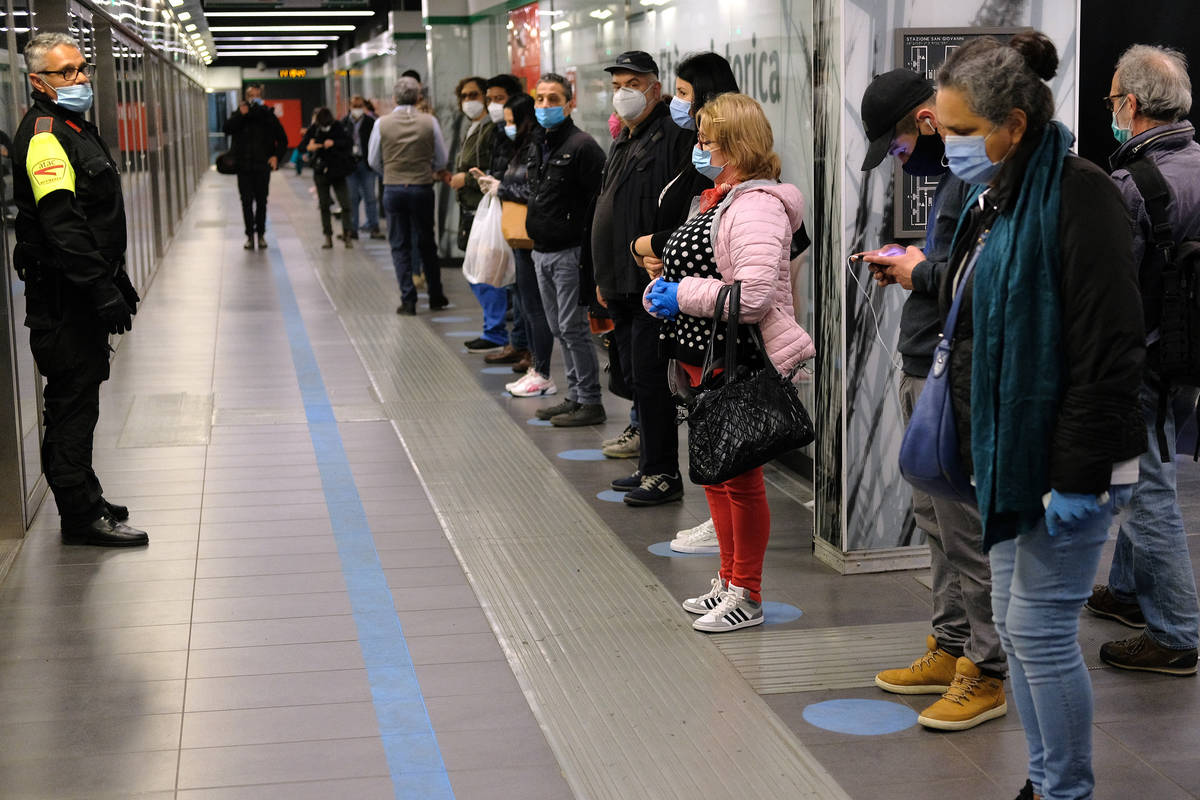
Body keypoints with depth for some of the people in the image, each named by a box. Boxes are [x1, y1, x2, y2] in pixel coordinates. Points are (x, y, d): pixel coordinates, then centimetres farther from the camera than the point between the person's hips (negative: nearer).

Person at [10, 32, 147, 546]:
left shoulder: (76, 128, 17)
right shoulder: (44, 136, -16)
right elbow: (61, 226, -25)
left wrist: (117, 281, 23)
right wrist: (102, 291, -27)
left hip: (83, 292, 10)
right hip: (62, 296, -10)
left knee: (79, 396, 16)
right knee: (73, 399, -5)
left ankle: (83, 499, 27)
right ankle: (81, 515, 1)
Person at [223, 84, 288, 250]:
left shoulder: (268, 115, 5)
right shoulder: (238, 115, 6)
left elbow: (282, 139, 8)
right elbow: (228, 129, -12)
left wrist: (276, 156, -6)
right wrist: (241, 114, -21)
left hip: (262, 166, 0)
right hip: (243, 166, 0)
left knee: (261, 201, 4)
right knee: (247, 201, -1)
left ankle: (261, 234, 13)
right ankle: (250, 235, 4)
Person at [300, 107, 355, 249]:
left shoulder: (338, 128, -4)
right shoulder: (314, 129, -2)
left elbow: (348, 142, -11)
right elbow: (301, 145, -2)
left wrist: (334, 143, -26)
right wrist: (308, 147, -24)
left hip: (338, 172, -1)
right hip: (321, 172, 1)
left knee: (345, 204, -7)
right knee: (324, 206, 5)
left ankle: (347, 234, -2)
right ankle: (328, 237, 10)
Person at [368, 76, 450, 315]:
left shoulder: (382, 123, -5)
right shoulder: (429, 122, -5)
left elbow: (373, 161, 5)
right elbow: (441, 160, 3)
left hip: (393, 189, 0)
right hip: (422, 188, 1)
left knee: (399, 245, 7)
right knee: (426, 243, 14)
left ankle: (408, 299, 3)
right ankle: (435, 296, 21)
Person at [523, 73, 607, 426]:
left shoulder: (582, 146, -12)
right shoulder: (538, 148, 15)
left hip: (570, 252, -9)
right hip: (542, 252, 9)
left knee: (573, 328, -7)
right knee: (560, 330, 13)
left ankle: (590, 403, 0)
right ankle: (575, 396, 21)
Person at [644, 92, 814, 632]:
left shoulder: (756, 206, -18)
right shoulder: (716, 201, 14)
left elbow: (753, 295, -28)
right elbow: (686, 266, 26)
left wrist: (682, 296, -18)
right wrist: (659, 292, 4)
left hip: (738, 364, -10)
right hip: (704, 360, 10)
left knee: (740, 477, -1)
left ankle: (747, 597, 10)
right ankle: (729, 581, 30)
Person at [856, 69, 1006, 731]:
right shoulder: (953, 169, 17)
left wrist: (923, 273, -12)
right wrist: (907, 266, 8)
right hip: (925, 372, 11)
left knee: (966, 527, -4)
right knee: (936, 517, 17)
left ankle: (985, 674, 6)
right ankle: (951, 646, 28)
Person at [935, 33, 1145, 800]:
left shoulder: (1078, 195, -17)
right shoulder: (996, 198, 11)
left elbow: (1109, 349, -22)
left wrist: (1079, 475, -22)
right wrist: (982, 453, 20)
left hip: (1064, 464, -9)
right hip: (1008, 457, 9)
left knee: (1041, 630, -3)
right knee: (1015, 627, 14)